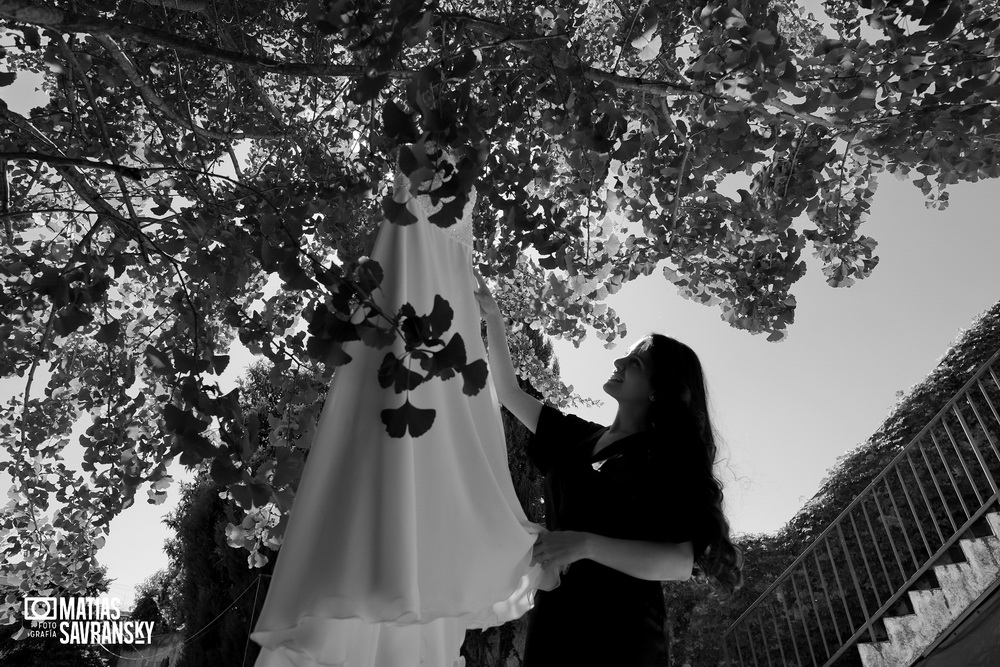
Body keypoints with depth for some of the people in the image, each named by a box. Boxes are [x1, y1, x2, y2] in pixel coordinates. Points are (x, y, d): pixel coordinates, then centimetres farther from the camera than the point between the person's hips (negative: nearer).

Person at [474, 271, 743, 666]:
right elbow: (509, 393, 15)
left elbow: (682, 563, -16)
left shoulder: (668, 460, -5)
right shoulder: (578, 437, 10)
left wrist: (586, 545, -28)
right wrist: (492, 318, 6)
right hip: (553, 621, 5)